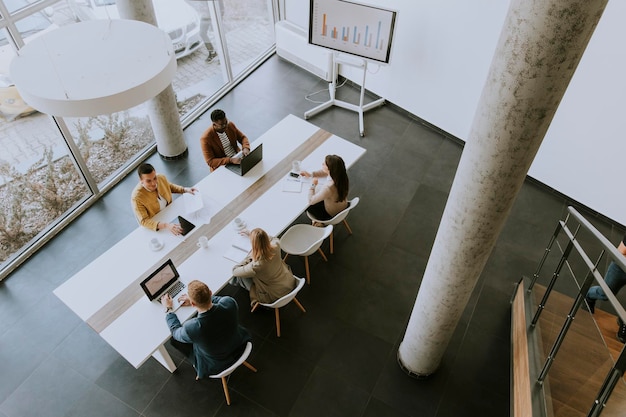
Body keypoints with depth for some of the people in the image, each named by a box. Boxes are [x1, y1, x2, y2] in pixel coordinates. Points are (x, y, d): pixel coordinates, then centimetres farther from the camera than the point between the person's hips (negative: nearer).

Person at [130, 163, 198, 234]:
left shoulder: (161, 178, -14)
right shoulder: (136, 198, -30)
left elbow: (170, 186, 10)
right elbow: (144, 221, -30)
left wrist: (185, 189, -5)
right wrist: (166, 225, -44)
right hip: (155, 227, -6)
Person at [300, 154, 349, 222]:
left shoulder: (328, 187, -43)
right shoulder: (342, 175, -21)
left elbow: (311, 201, -29)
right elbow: (326, 172, 4)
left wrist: (313, 185, -17)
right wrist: (310, 174, 0)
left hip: (331, 216, -6)